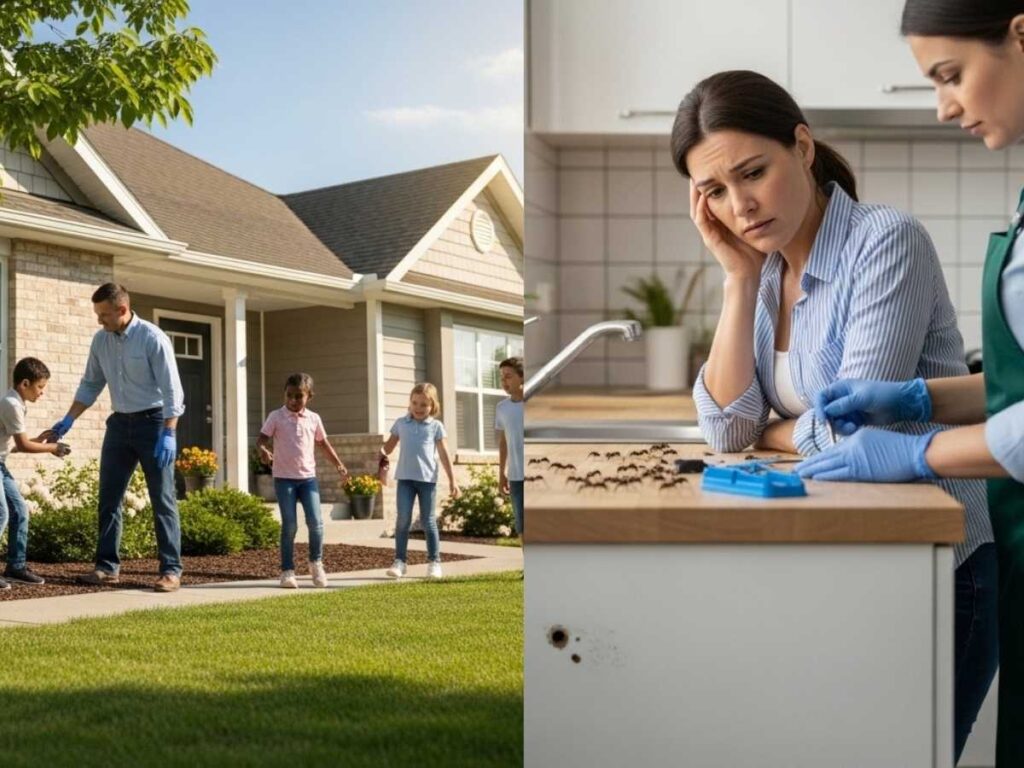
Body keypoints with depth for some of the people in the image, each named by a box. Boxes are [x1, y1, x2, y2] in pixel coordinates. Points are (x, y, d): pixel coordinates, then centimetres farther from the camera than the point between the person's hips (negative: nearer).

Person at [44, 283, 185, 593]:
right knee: (109, 497, 6)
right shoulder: (100, 340, 3)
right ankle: (107, 567, 13)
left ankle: (171, 570, 0)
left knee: (162, 499, -3)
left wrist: (168, 434, -23)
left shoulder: (152, 338, -16)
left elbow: (172, 390, -17)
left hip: (153, 421, -6)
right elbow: (90, 385, 14)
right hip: (120, 422, 6)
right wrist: (67, 421, 8)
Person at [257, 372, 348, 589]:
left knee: (315, 522, -6)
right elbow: (261, 439, -6)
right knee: (289, 525, -3)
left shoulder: (313, 419, 7)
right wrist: (263, 450, -29)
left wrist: (339, 466, 12)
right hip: (284, 477, -2)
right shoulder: (276, 417, -2)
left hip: (308, 476, 2)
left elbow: (324, 444, 16)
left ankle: (316, 562, 16)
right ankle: (287, 570, 8)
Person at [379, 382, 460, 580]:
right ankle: (399, 561, 2)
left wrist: (452, 480, 0)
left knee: (428, 521, 5)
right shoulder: (401, 423, 8)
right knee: (403, 519, -2)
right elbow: (390, 445, 12)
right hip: (405, 478, 1)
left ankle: (434, 561, 13)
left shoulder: (436, 426, 2)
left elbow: (444, 454, 3)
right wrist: (382, 451, -12)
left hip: (427, 479, -1)